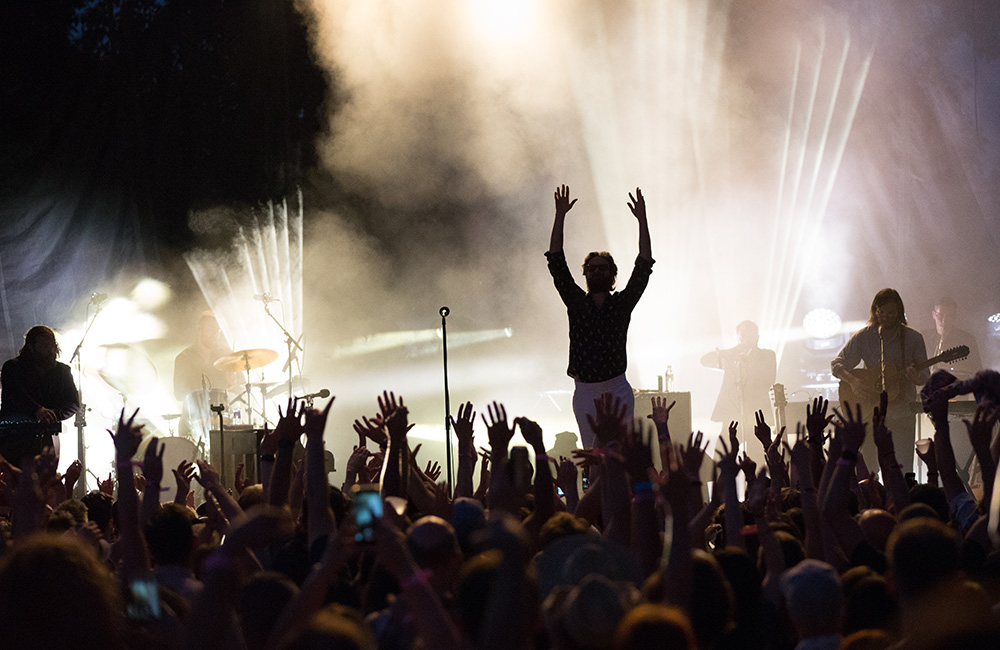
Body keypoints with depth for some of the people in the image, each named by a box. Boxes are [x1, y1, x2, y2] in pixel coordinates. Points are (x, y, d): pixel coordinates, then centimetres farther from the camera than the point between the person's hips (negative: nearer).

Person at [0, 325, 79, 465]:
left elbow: (74, 402, 7)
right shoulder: (13, 367, 5)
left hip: (46, 439, 3)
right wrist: (37, 410, -31)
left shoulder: (62, 371, 17)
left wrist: (55, 414, -15)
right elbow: (15, 393, -13)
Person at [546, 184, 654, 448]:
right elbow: (556, 263, 2)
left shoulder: (622, 303, 4)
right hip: (584, 393, 2)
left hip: (618, 391, -1)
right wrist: (560, 216, -2)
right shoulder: (576, 302, 8)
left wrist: (642, 220, -7)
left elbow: (643, 267, -3)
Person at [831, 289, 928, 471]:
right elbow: (836, 364, 4)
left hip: (901, 414, -1)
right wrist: (853, 381, -15)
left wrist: (916, 377, -19)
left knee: (903, 473, -6)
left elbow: (925, 376, 5)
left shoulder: (913, 338, 1)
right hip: (869, 412, 1)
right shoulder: (863, 336, 2)